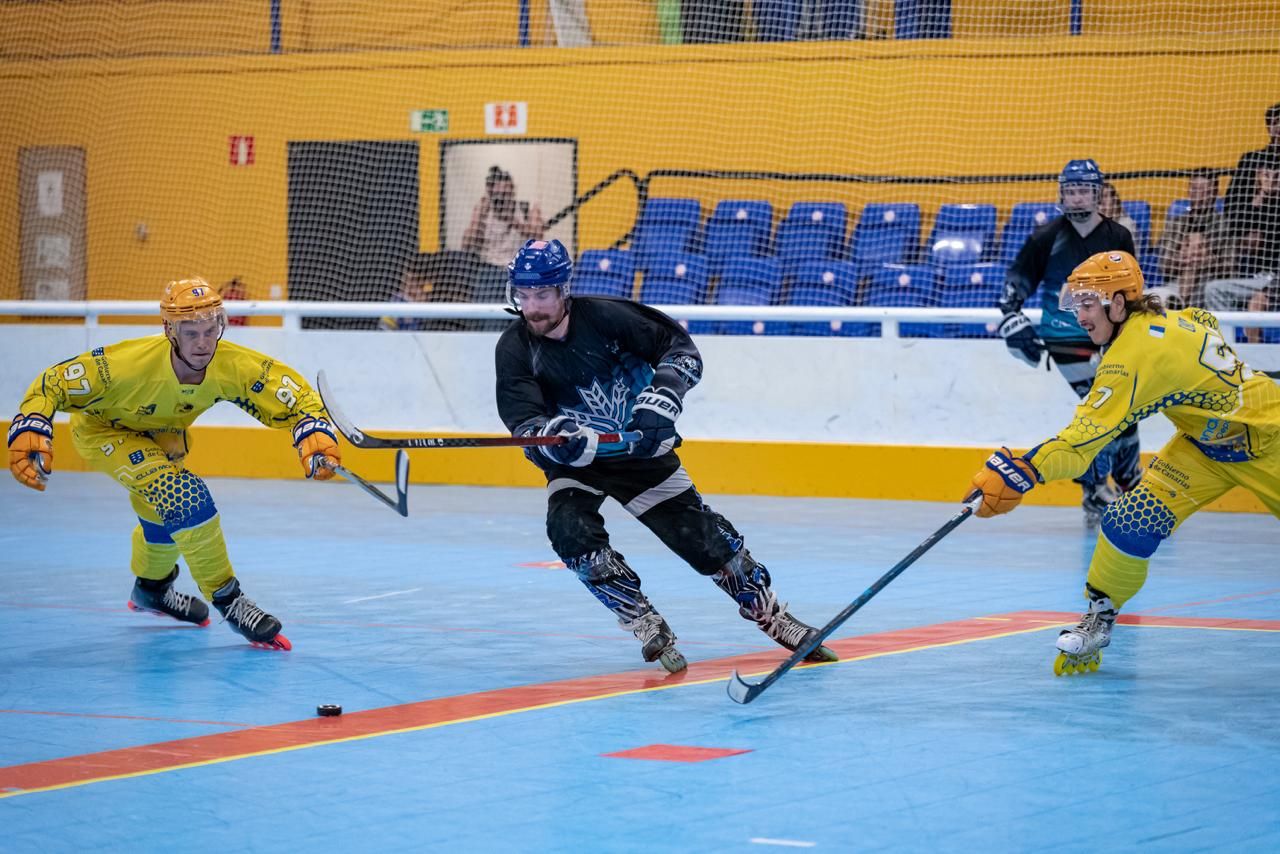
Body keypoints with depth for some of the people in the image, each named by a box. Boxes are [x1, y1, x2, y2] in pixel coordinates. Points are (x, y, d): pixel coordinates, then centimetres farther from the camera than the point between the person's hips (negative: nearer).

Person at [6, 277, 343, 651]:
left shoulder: (234, 366, -31)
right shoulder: (127, 364, -42)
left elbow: (295, 393, -23)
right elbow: (54, 384, -33)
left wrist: (316, 432, -41)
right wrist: (29, 435, -45)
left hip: (163, 432, 6)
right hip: (104, 430, -6)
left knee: (164, 512, 26)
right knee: (183, 497, -26)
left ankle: (151, 590, 56)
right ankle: (228, 601, -17)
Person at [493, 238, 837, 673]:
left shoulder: (603, 316, -18)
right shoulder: (514, 349, -15)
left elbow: (681, 348, -13)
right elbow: (524, 421, -25)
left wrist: (661, 399, -28)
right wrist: (551, 437, -47)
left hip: (641, 451, -1)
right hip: (575, 461, 1)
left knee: (704, 537, -2)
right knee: (569, 529, -26)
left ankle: (776, 619, 17)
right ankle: (649, 629, -12)